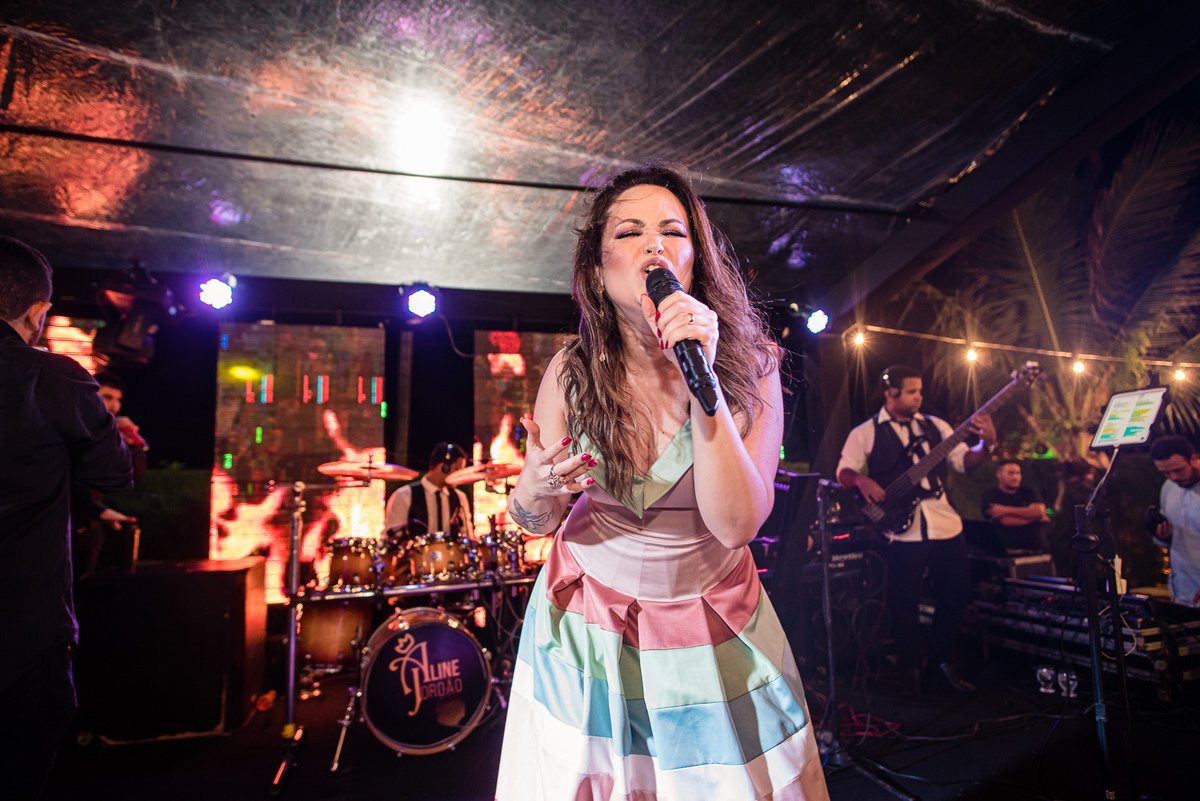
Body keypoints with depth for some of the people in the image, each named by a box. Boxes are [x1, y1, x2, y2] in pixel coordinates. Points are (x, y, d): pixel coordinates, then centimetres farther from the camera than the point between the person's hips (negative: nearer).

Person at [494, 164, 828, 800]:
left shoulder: (750, 370, -17)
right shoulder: (570, 374, -13)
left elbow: (736, 524, -27)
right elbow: (537, 521, -3)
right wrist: (534, 490, -27)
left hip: (712, 624, 0)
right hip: (587, 618, 1)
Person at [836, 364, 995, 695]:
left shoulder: (935, 426, 11)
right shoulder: (865, 433, 1)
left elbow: (963, 461, 8)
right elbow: (844, 471, -2)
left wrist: (986, 444, -10)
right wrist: (862, 480, -23)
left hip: (946, 524, 4)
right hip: (903, 528, -4)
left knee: (956, 594, 10)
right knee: (904, 601, 1)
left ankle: (942, 660, 31)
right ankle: (911, 668, 22)